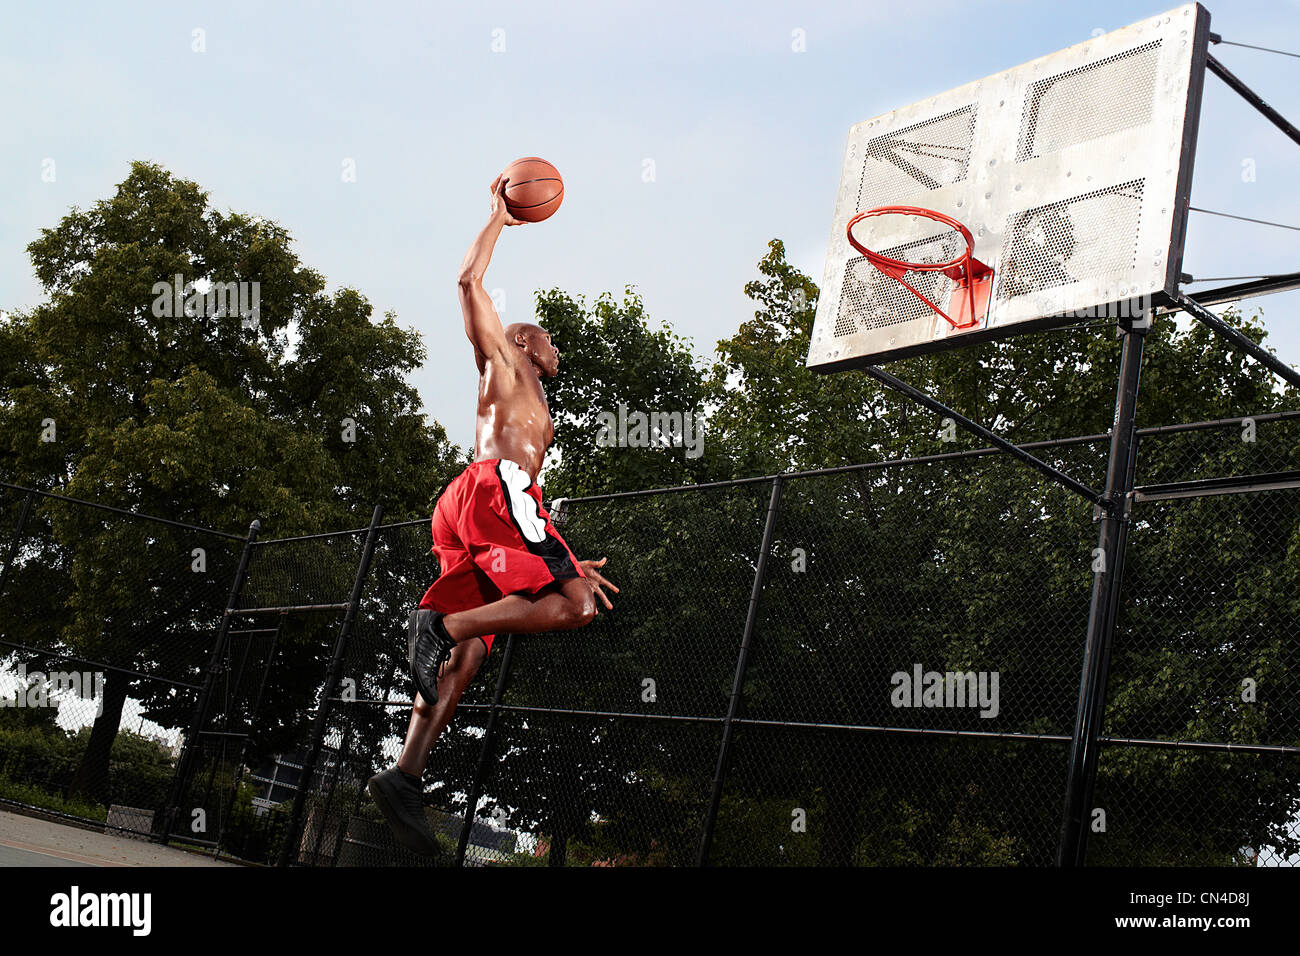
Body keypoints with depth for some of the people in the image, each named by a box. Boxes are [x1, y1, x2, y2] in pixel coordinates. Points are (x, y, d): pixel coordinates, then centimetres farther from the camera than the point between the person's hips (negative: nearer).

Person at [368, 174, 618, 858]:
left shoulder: (535, 414, 40)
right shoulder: (501, 360, 19)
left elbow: (526, 493, 37)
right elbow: (469, 281, 7)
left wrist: (564, 561, 33)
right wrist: (499, 214, 17)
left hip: (491, 511, 8)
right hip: (491, 492, -8)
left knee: (465, 655, -3)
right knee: (577, 604, -19)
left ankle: (404, 776, -13)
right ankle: (444, 621, -26)